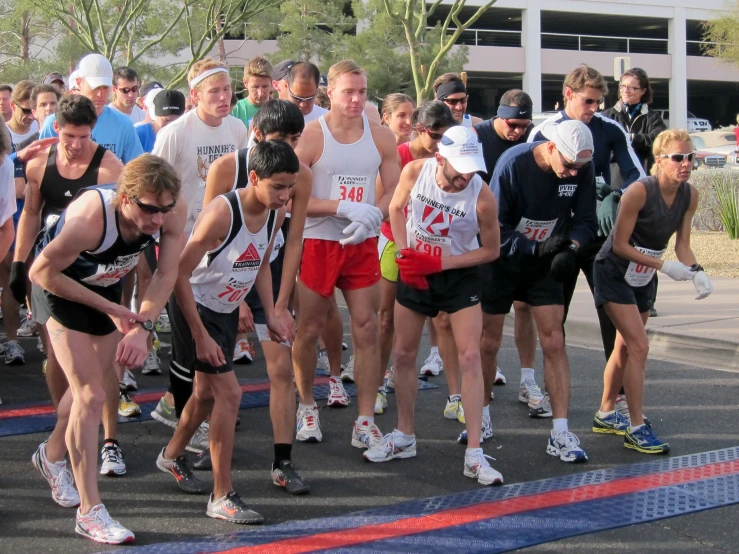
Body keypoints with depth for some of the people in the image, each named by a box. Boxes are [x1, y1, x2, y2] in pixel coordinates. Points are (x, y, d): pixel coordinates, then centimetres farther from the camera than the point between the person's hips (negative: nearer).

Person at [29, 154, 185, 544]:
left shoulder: (173, 212, -26)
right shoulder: (91, 218, -40)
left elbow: (167, 273, -17)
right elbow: (41, 273, -28)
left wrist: (142, 326, -31)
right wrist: (109, 308, -24)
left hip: (106, 286, 6)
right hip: (61, 287, -6)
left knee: (101, 383, 19)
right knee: (91, 395, -12)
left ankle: (53, 456, 47)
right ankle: (89, 512, -4)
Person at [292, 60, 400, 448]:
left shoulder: (381, 136, 3)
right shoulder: (311, 136, -8)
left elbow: (394, 190, 5)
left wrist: (372, 216, -15)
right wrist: (344, 208, -20)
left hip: (363, 244, 3)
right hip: (317, 242, -2)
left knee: (367, 330, 0)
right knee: (309, 330, 7)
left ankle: (366, 422, 6)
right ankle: (307, 406, 29)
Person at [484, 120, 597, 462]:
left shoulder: (582, 169, -13)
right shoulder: (513, 164, -23)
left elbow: (585, 219, -4)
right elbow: (494, 227, -19)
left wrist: (570, 248, -24)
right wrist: (538, 248, -26)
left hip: (546, 266, 2)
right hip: (502, 263, -2)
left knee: (554, 343, -5)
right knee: (489, 342, 7)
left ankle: (560, 434, -2)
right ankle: (479, 415, 28)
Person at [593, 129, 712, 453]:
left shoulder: (690, 196, -9)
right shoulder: (639, 192, -28)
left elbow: (682, 244, -3)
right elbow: (620, 245, -22)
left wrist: (696, 272, -22)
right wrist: (664, 266, -27)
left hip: (644, 278, 7)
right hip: (614, 273, -7)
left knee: (625, 346, 16)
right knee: (639, 346, -13)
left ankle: (606, 415, 32)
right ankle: (636, 429, -7)